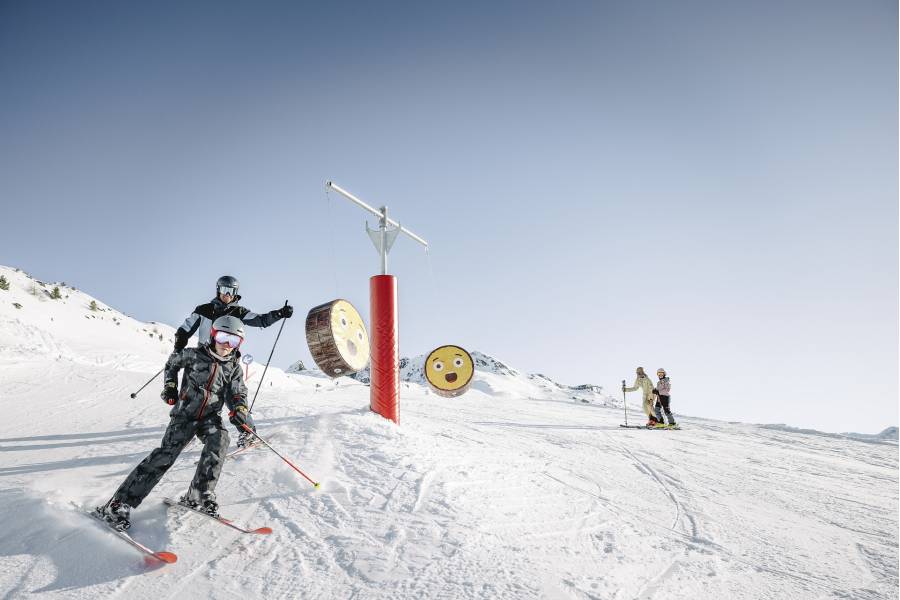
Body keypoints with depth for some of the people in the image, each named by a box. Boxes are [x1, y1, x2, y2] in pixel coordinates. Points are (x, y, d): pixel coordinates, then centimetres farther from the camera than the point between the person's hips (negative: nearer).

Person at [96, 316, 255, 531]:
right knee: (166, 454, -17)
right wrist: (169, 386, 8)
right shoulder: (194, 354, -6)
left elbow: (237, 395, 3)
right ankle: (119, 504, -11)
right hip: (184, 413, -2)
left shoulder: (234, 366, 1)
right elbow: (173, 361, 14)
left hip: (210, 417, 2)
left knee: (219, 440, -28)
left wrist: (239, 411, -17)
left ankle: (198, 495, -13)